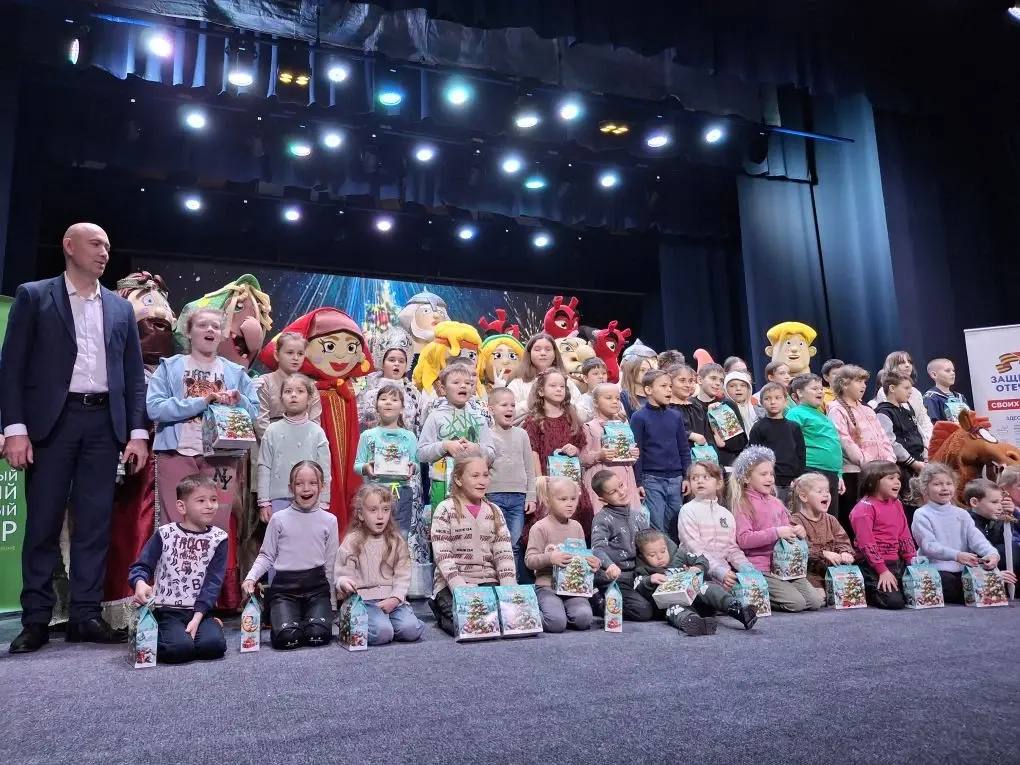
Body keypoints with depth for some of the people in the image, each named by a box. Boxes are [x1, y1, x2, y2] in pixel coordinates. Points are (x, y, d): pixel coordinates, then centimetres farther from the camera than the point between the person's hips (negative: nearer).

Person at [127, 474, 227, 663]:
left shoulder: (218, 538, 3)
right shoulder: (165, 534, 0)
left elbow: (213, 581, -1)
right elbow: (141, 566, 1)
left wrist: (198, 617, -12)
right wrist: (140, 582, -24)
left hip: (199, 611, 1)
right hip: (166, 610, -1)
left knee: (214, 645, -25)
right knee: (179, 648, -27)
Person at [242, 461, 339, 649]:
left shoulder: (329, 520, 3)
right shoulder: (279, 519, 0)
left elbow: (331, 563, 8)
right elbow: (266, 556, 5)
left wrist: (331, 599, 11)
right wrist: (251, 577, -12)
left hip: (316, 585, 1)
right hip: (285, 586, -1)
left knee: (318, 636, -20)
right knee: (286, 638, -21)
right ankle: (278, 617, 14)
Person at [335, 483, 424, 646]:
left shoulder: (397, 541, 6)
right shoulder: (351, 542, -1)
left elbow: (403, 576, 5)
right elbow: (341, 574, -2)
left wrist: (394, 599, -11)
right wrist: (344, 583, -26)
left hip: (393, 599, 3)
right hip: (364, 600, -3)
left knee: (411, 630, -20)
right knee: (382, 633, -27)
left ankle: (383, 620, 8)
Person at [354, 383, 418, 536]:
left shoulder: (409, 436, 8)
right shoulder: (368, 436, 4)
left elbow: (417, 465, 8)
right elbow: (357, 465, 3)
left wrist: (413, 467, -13)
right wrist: (366, 467, -17)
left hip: (402, 491, 1)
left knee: (401, 535, 5)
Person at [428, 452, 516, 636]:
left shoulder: (494, 512, 10)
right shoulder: (445, 510, -4)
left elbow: (505, 554, 4)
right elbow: (443, 557, -11)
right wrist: (462, 591, -21)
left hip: (488, 582, 3)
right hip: (453, 584, -3)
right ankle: (442, 609, 8)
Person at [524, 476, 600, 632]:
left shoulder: (576, 527, 12)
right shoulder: (540, 527, -5)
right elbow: (529, 560, -10)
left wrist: (593, 563, 0)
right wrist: (550, 558, -27)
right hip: (547, 586, -4)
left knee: (584, 619, -22)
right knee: (556, 623, -27)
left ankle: (558, 613, 9)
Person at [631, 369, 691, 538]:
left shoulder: (676, 416, 9)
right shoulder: (639, 418, -3)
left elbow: (684, 449, 13)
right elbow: (637, 452, -4)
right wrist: (638, 483, -6)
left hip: (676, 479, 4)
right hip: (652, 480, -4)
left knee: (677, 526, 9)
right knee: (657, 528, -1)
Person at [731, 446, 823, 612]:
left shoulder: (776, 503, 15)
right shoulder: (743, 504, -6)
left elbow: (787, 529, 25)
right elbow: (743, 539, -18)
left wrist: (798, 531, 1)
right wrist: (777, 532, -21)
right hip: (759, 568, -7)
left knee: (816, 601, -3)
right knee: (796, 602, -18)